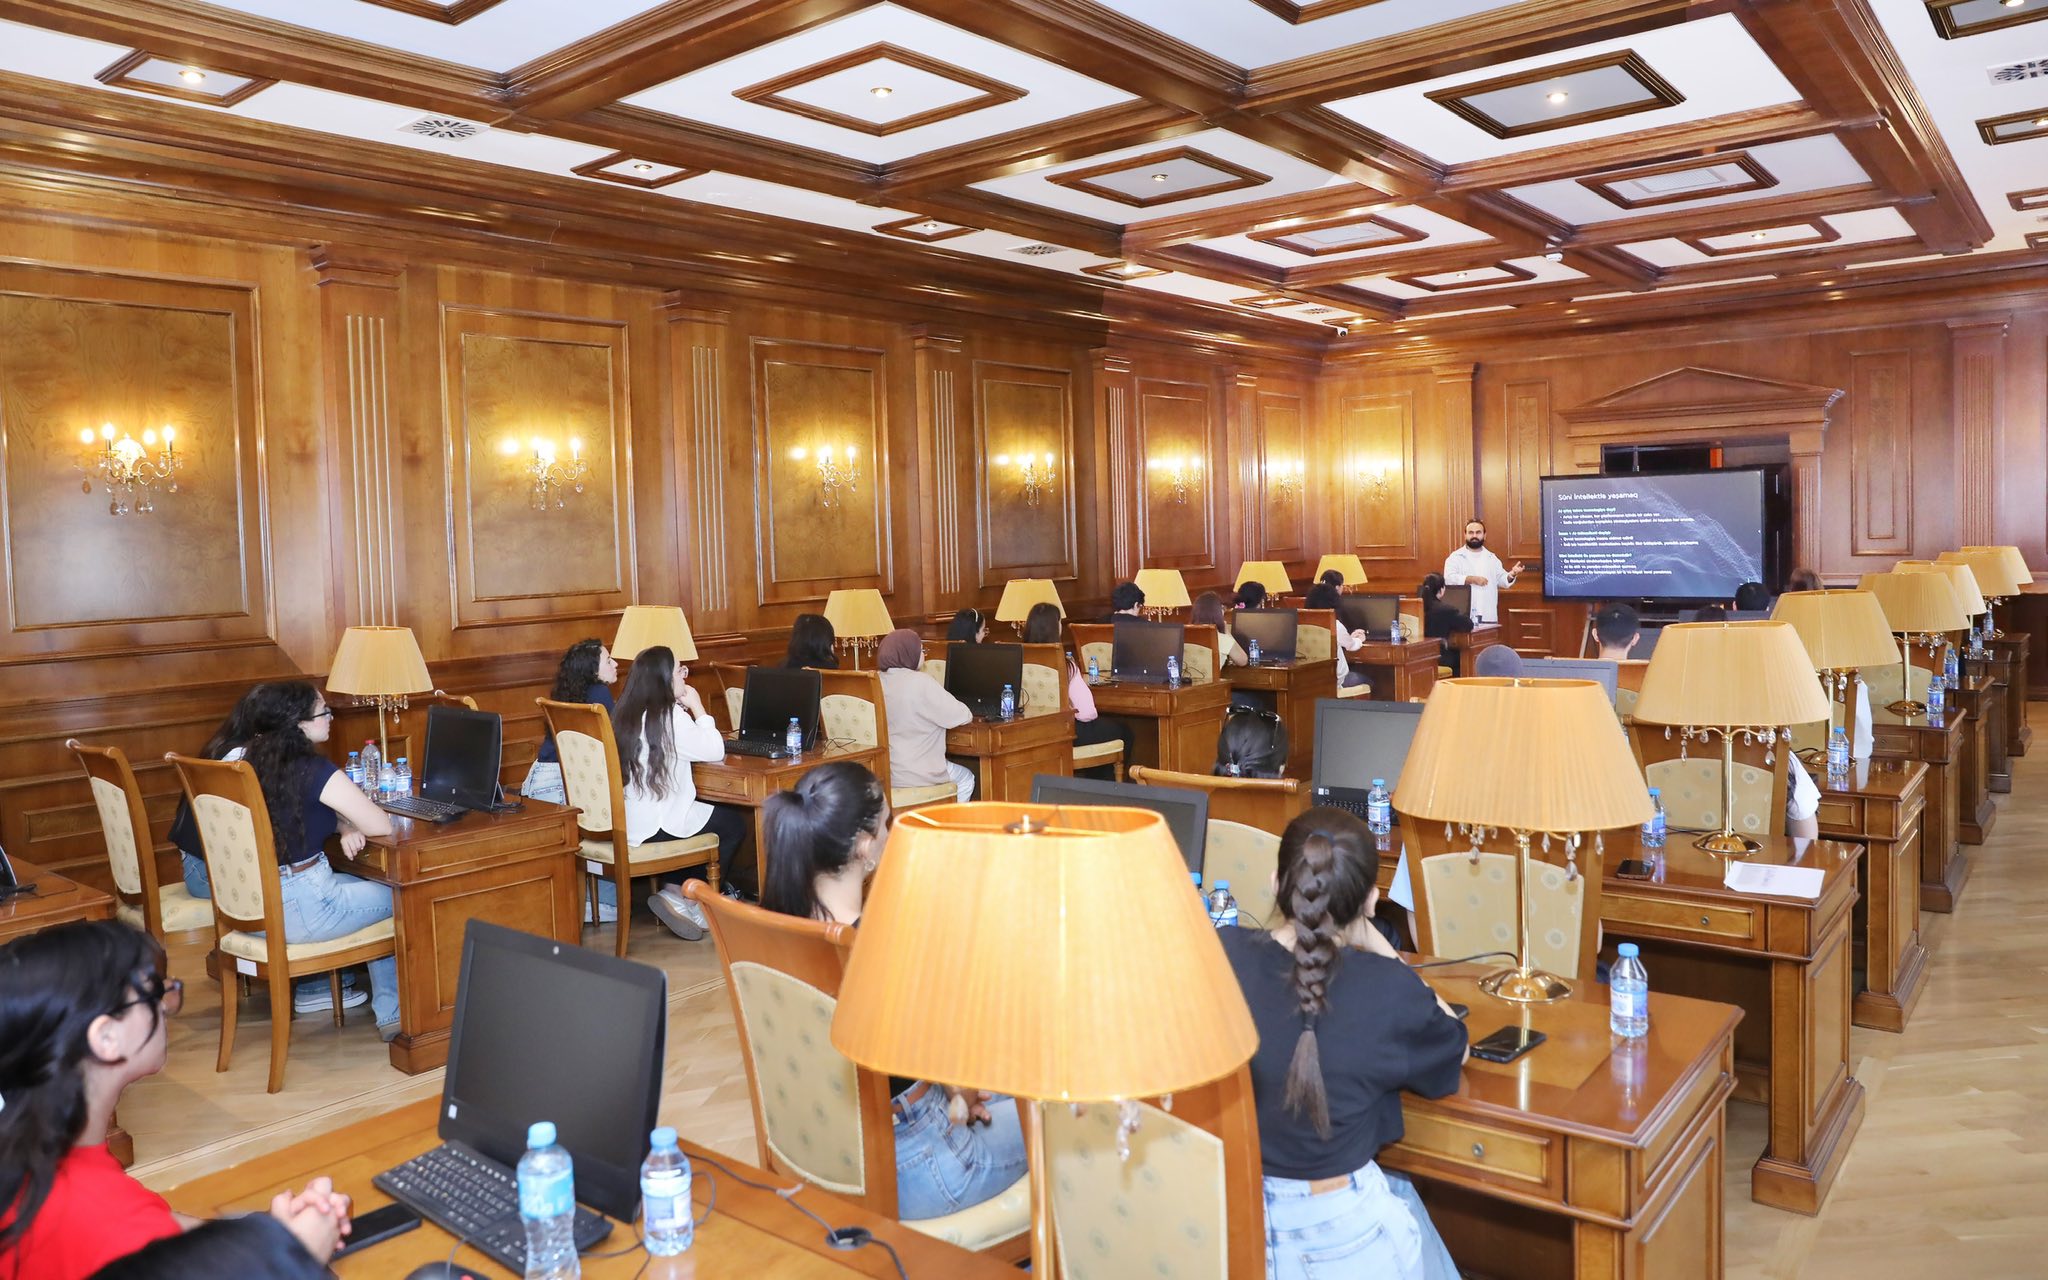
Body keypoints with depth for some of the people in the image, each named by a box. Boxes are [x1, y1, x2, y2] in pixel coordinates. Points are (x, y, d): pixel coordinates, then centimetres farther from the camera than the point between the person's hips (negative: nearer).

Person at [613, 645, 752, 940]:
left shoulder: (625, 713, 8)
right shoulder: (670, 716, -16)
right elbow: (715, 751, -10)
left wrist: (687, 709, 12)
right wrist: (697, 707, -2)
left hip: (624, 823, 8)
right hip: (656, 827, -8)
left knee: (720, 815, 24)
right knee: (735, 823, 13)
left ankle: (678, 894, 17)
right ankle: (685, 897, 13)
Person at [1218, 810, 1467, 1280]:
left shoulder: (1221, 958, -17)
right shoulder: (1387, 990, -22)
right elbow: (1454, 1048, 1)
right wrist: (1375, 943, -1)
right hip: (1339, 1232, -2)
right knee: (1399, 1193, 33)